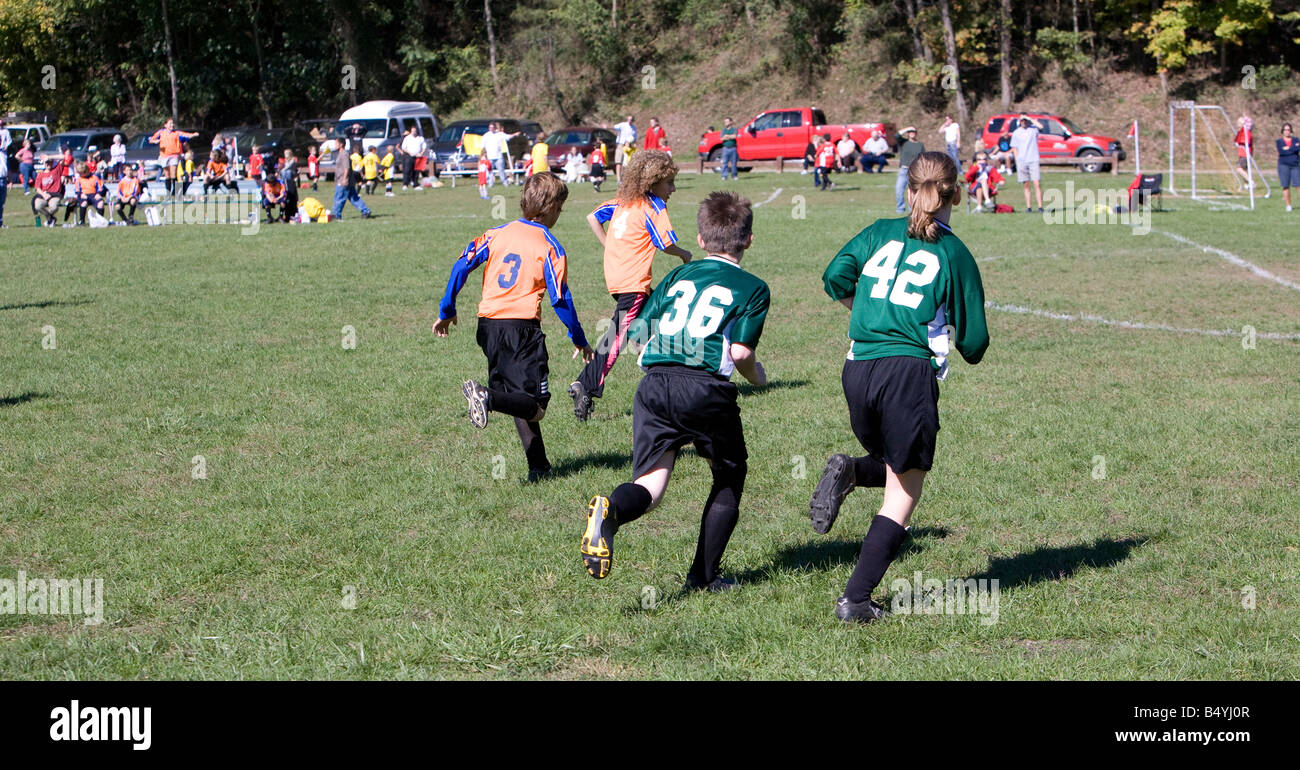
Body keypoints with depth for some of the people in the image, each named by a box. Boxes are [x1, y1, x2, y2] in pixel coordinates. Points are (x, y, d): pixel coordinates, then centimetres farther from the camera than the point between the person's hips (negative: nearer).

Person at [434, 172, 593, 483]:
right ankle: (489, 398, -32)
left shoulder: (498, 233, 10)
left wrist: (446, 311, 11)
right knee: (535, 405, -6)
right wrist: (579, 340, 8)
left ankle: (538, 466, 13)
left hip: (487, 324, 6)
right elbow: (560, 299, -4)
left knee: (521, 399, 18)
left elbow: (462, 266, 3)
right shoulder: (550, 247, -3)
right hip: (521, 326, -6)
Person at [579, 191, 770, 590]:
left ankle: (610, 511, -37)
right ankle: (704, 576, 17)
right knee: (730, 477, 19)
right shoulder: (753, 288, 9)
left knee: (650, 483, -2)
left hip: (654, 383, 3)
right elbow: (741, 352, -3)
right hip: (707, 388, -3)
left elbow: (640, 332, 16)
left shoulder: (678, 276, 21)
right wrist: (756, 376, 18)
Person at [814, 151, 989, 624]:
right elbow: (973, 343, 4)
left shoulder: (879, 233, 12)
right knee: (903, 492, 6)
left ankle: (850, 472, -7)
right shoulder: (955, 255, 5)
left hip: (857, 369, 4)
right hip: (910, 370, -4)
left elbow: (834, 279, 1)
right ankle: (855, 600, -5)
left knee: (895, 468, 27)